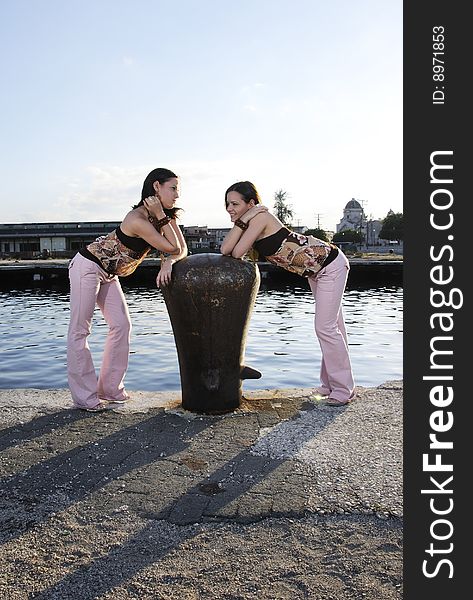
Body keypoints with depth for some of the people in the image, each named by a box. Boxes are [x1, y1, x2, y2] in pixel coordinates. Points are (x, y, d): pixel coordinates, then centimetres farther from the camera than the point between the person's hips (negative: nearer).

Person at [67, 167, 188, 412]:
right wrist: (160, 216, -25)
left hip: (108, 274, 9)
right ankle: (84, 397, 2)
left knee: (122, 325, 2)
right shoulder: (138, 219, -29)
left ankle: (110, 388, 12)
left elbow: (182, 249, -8)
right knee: (80, 330, -3)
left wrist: (168, 262, -26)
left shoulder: (166, 216, -3)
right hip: (87, 266, -9)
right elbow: (173, 248, -25)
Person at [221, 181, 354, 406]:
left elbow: (236, 253, -28)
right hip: (316, 269, 10)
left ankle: (343, 389, 7)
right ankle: (331, 383, 30)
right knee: (330, 325, 17)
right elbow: (225, 250, -7)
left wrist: (242, 219, -18)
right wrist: (240, 220, -12)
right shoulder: (249, 222, 3)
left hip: (330, 264, -10)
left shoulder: (260, 216, -24)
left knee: (325, 327, -7)